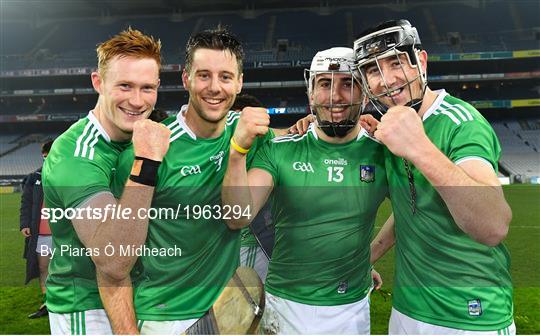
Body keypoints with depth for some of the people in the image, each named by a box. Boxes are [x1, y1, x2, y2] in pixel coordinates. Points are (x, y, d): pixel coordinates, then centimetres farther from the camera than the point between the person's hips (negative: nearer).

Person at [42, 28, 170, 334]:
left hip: (131, 296, 7)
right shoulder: (76, 153, -25)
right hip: (87, 311, -6)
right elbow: (114, 261, -35)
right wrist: (146, 162, -40)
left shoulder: (145, 139, -2)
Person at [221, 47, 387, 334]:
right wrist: (237, 153, -31)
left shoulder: (381, 153, -7)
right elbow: (238, 218, -18)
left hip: (353, 308, 1)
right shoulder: (280, 151, -9)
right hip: (286, 305, 0)